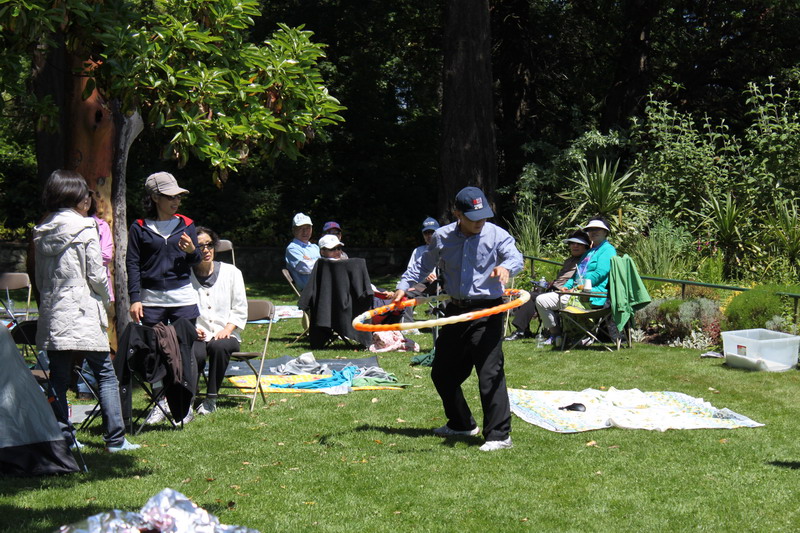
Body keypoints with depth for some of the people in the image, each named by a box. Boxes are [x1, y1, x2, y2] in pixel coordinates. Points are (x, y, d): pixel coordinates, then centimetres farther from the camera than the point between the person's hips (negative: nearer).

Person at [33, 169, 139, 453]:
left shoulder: (41, 231, 10)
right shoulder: (85, 227, -7)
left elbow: (39, 277, 13)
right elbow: (96, 275, -8)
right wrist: (107, 301, 7)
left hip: (51, 314, 6)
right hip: (82, 313, -6)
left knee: (59, 378, 8)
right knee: (106, 375, 1)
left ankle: (63, 437, 10)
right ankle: (115, 438, -1)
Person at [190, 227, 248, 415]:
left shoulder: (231, 272, 8)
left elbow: (240, 310, 7)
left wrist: (227, 330, -8)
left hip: (227, 335, 1)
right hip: (197, 335, -1)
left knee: (220, 346, -35)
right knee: (196, 354, -34)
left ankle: (211, 399, -22)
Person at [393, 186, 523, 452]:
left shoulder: (497, 235, -6)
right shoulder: (442, 237, 5)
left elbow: (515, 256, -22)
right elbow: (423, 265, 21)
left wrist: (506, 266, -45)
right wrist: (403, 286, 12)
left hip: (487, 313, -6)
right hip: (455, 310, 6)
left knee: (489, 374, -13)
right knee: (442, 373, 15)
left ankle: (499, 435, -5)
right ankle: (461, 423, 34)